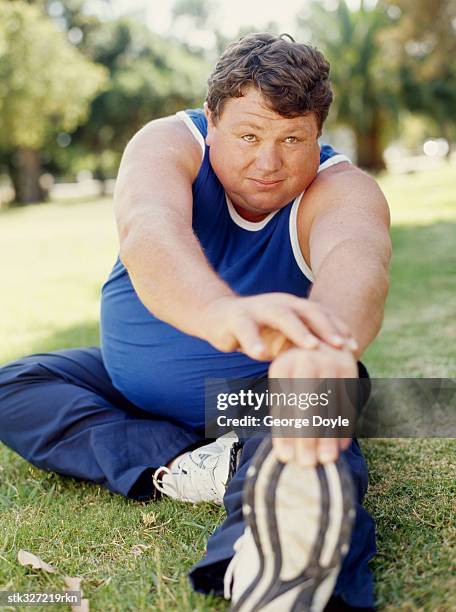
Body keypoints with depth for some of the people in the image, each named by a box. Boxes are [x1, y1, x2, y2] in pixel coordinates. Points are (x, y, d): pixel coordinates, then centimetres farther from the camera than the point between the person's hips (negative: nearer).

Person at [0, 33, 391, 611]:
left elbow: (355, 259, -45)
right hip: (134, 387, 3)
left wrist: (327, 347, -70)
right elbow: (149, 230, -42)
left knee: (313, 452, -33)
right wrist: (221, 311, -66)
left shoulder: (341, 189, -19)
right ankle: (182, 466, -28)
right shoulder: (168, 144, -18)